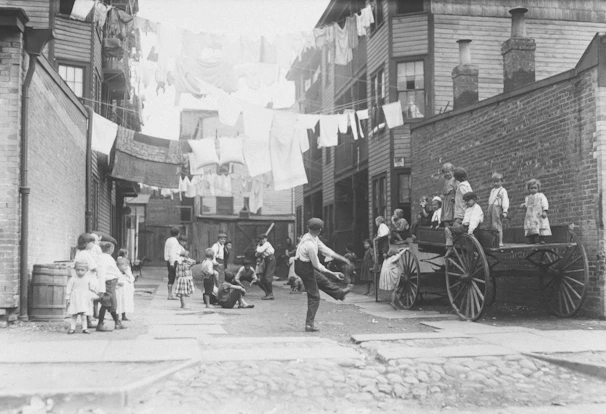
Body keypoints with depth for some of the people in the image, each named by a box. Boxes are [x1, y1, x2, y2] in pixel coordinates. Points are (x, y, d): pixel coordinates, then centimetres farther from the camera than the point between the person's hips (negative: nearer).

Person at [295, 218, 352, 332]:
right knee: (314, 297, 1)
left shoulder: (313, 238, -3)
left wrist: (341, 258, 7)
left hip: (302, 266, 9)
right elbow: (317, 265, -22)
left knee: (322, 280, 29)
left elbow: (325, 249, 5)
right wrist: (333, 273, -14)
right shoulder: (310, 245, -30)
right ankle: (309, 324, 6)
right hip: (305, 269, -9)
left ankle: (339, 293, 53)